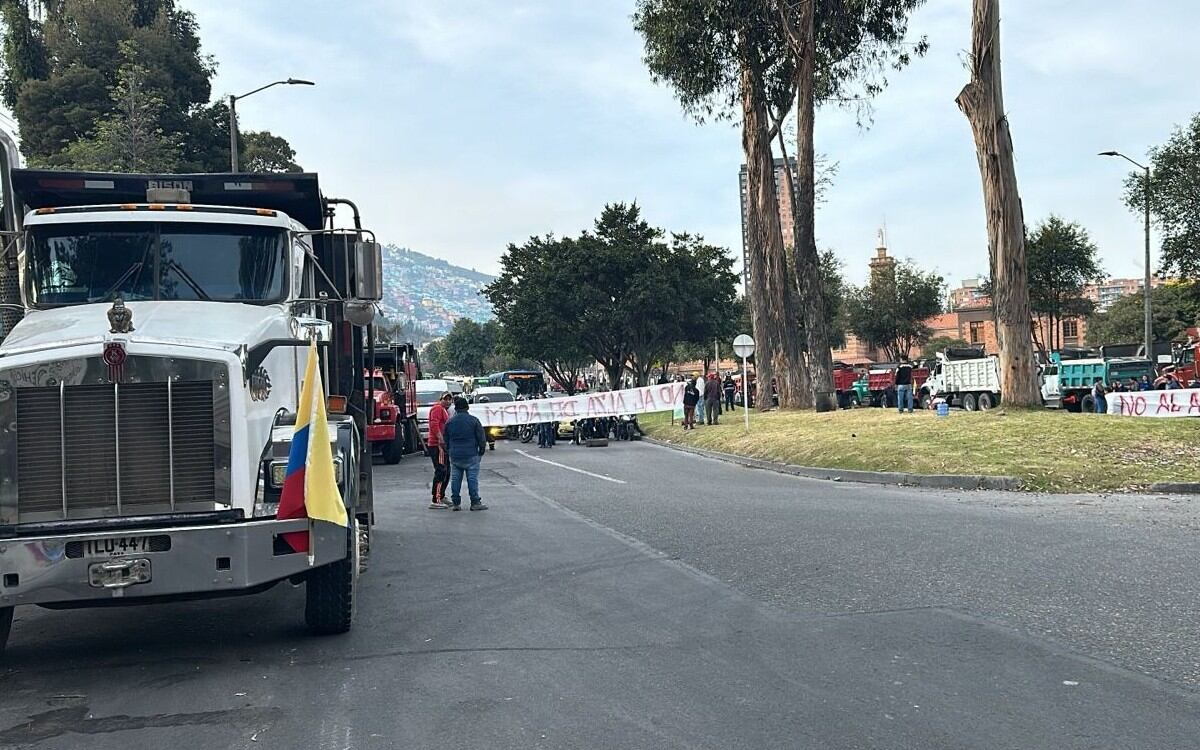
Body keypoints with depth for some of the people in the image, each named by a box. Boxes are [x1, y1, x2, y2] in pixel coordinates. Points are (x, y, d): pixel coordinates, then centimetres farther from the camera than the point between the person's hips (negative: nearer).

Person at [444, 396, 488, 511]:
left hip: (455, 456, 3)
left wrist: (449, 451, 23)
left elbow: (445, 440, 11)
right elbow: (481, 438, -3)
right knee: (472, 479, 0)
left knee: (455, 479, 8)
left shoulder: (450, 422, 4)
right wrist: (481, 451, 10)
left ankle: (456, 503, 9)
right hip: (471, 455, -3)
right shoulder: (474, 420, -5)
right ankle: (475, 503, 0)